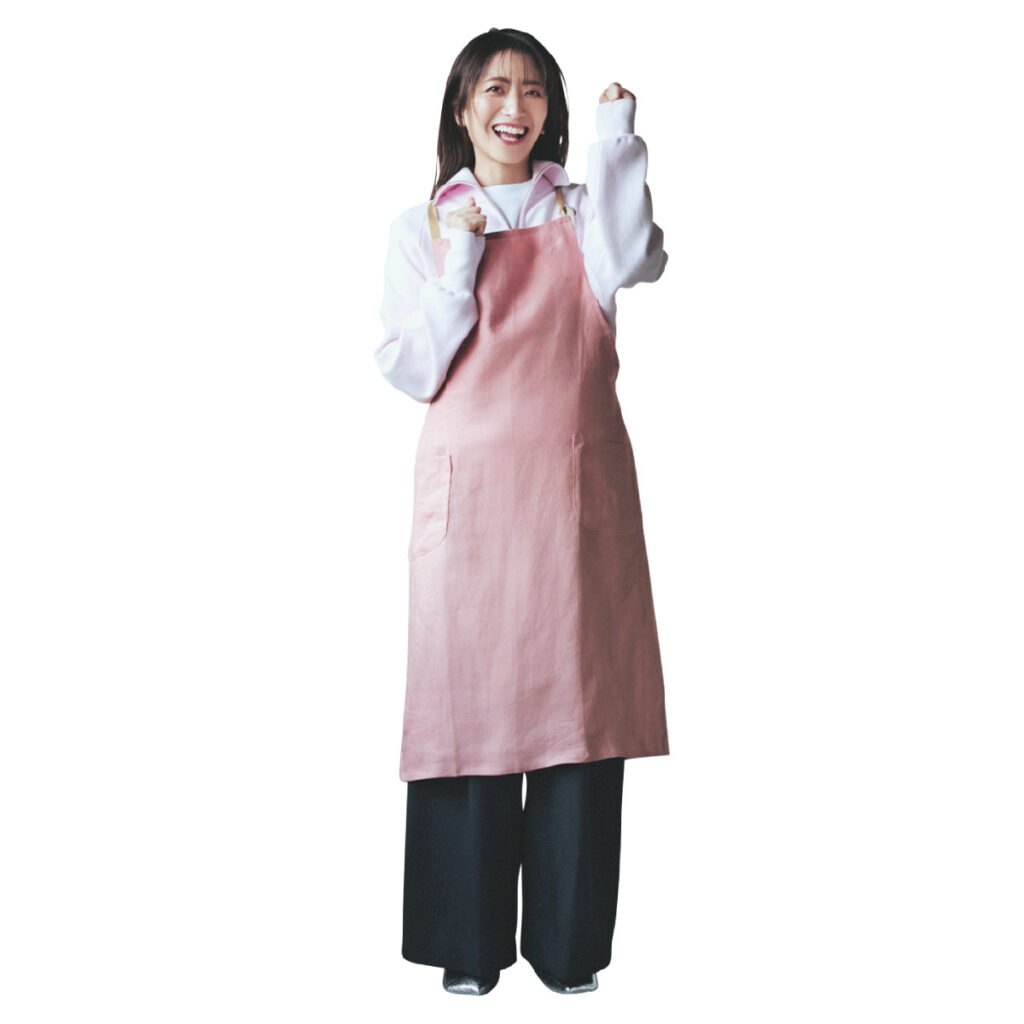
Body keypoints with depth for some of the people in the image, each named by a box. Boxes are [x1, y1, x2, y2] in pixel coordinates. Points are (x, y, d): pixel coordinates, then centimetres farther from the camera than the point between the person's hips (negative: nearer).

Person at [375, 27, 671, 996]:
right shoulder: (423, 226, 11)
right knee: (470, 700, 0)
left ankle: (568, 940, 14)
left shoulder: (581, 210, 13)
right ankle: (469, 942, 14)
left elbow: (632, 264, -11)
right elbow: (410, 372, 3)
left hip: (578, 487, 1)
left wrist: (616, 141, -11)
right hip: (470, 490, 0)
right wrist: (457, 272, -7)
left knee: (577, 699, 1)